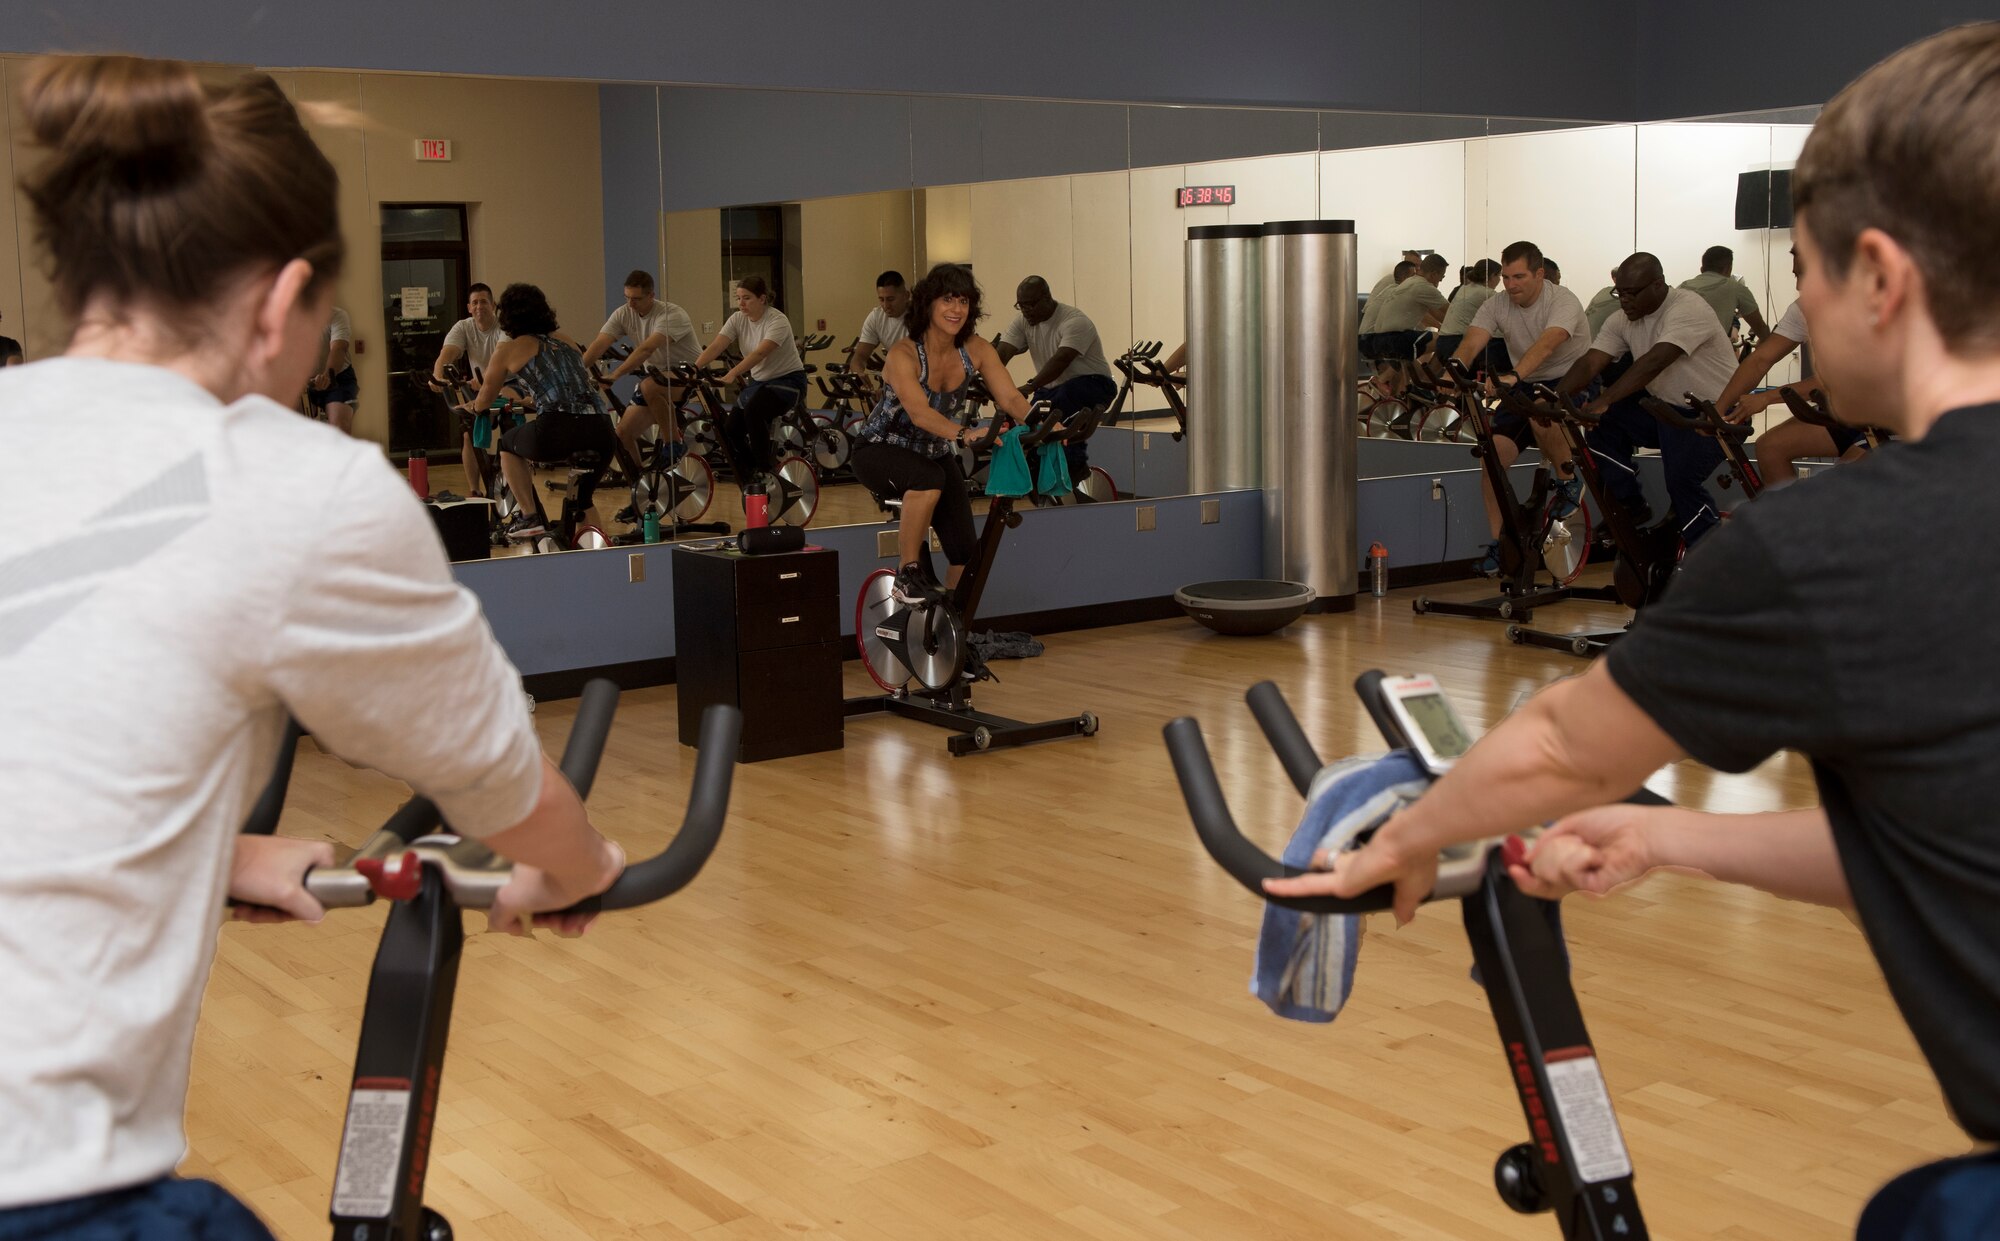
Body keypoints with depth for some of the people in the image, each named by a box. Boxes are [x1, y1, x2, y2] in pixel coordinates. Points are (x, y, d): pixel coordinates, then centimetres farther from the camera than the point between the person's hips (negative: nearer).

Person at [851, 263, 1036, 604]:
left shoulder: (976, 350, -12)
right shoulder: (904, 353, -27)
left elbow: (1011, 398, -21)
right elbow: (919, 412, -42)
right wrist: (964, 435, -58)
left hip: (934, 453, 5)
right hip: (879, 450, -5)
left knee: (966, 551, -10)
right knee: (929, 479, -39)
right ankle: (907, 575, -21)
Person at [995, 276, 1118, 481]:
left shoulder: (1075, 321, -21)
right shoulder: (1023, 322, -1)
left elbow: (1061, 360, -36)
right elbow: (1002, 353, -15)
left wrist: (1031, 386, -51)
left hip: (1094, 383, -6)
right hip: (1053, 389, 6)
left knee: (1065, 397, -38)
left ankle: (1076, 464, -25)